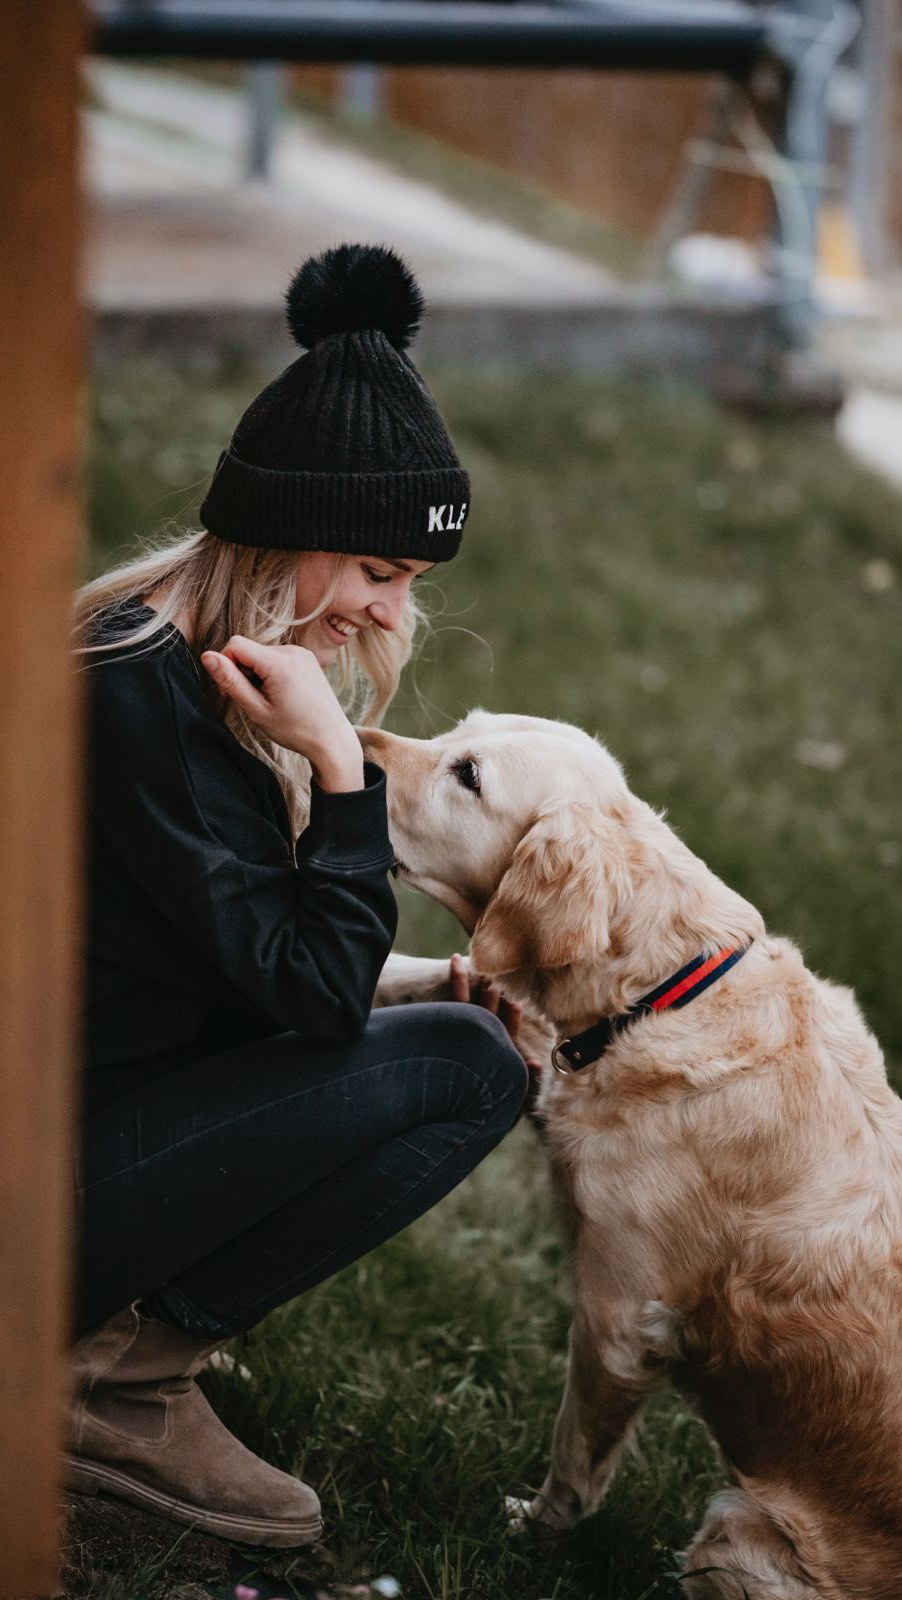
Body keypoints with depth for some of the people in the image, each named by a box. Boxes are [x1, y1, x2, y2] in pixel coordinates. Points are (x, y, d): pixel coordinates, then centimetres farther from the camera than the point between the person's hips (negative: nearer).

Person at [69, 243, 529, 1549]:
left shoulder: (204, 660, 8)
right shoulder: (142, 692, -22)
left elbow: (272, 957, 14)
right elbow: (318, 992, -21)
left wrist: (436, 980, 0)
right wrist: (338, 766, -23)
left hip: (114, 1095, 10)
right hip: (46, 1180, -10)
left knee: (458, 1026, 11)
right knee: (465, 1071, -15)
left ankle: (126, 1320, 7)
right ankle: (117, 1381, -6)